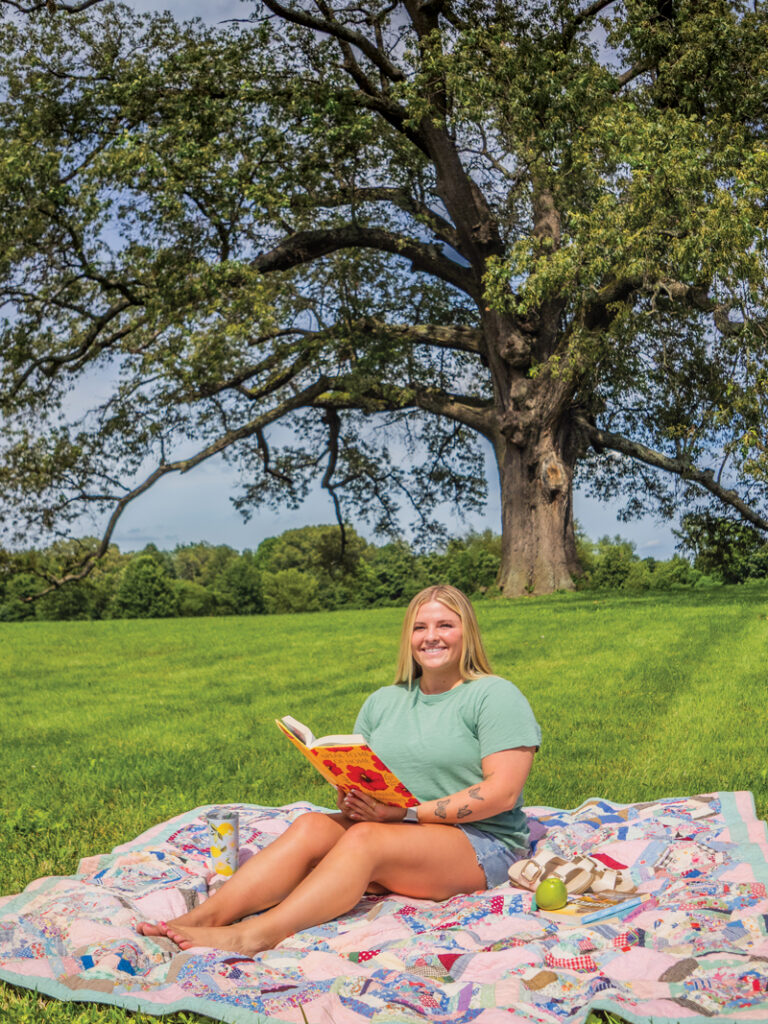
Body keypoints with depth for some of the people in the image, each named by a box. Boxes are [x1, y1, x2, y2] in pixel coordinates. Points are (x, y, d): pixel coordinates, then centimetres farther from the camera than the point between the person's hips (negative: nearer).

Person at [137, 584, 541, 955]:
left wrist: (407, 812, -19)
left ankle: (253, 936, -45)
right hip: (393, 838, 6)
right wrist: (349, 799, -11)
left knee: (365, 838, -32)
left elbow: (503, 791, -14)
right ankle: (204, 916, -33)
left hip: (481, 846, -5)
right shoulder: (383, 701, 16)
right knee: (313, 825, -21)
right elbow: (354, 779, 15)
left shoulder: (495, 696, -3)